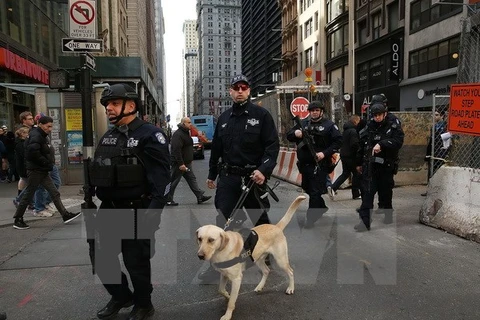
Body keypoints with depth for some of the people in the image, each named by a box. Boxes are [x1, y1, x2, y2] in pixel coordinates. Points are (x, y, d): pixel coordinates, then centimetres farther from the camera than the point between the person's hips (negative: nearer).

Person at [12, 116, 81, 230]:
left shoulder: (41, 136, 16)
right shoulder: (35, 136, -14)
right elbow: (33, 152, -28)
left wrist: (49, 162, 7)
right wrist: (46, 163, -19)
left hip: (43, 171, 9)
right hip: (35, 170, -9)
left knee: (55, 193, 4)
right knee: (28, 195, 1)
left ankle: (65, 215, 4)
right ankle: (17, 220, 14)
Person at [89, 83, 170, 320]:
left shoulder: (149, 134, -13)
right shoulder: (107, 137, 13)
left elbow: (161, 176, -19)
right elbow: (97, 172, 19)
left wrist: (154, 210, -25)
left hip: (137, 212, -8)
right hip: (109, 210, 8)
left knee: (136, 261, 5)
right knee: (101, 257, 16)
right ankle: (121, 296, 39)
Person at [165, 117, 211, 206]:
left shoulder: (186, 133, 15)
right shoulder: (178, 134, -19)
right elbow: (176, 150, -26)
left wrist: (189, 161, 22)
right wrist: (180, 164, -28)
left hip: (186, 163, 10)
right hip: (179, 164, -10)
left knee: (192, 179, 10)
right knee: (174, 181, -1)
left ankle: (200, 196, 14)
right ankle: (168, 199, 10)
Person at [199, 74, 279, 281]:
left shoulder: (261, 115, -4)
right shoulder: (224, 117, 10)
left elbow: (273, 145, -9)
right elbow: (216, 148, 15)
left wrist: (264, 170, -23)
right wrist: (212, 174, 18)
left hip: (253, 177, -3)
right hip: (228, 178, 3)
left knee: (261, 220, 14)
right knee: (223, 221, 2)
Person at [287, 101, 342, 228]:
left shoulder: (329, 125, -4)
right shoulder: (303, 123, 9)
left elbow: (338, 141, -7)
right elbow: (288, 135, 11)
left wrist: (325, 153, -18)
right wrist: (295, 133, -13)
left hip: (319, 164, -6)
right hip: (304, 164, 6)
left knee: (315, 192, -5)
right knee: (308, 189, 20)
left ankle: (311, 217, 4)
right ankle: (321, 207, 43)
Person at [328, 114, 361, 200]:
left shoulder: (345, 130, 12)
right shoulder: (353, 131, -17)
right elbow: (355, 144, -23)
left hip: (343, 155, 9)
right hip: (351, 156, -9)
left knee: (345, 173, 16)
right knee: (356, 174, 6)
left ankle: (332, 188, 2)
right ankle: (355, 194, 13)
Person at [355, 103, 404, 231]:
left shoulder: (394, 126, -2)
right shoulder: (369, 127, 6)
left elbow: (398, 141, -18)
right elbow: (361, 145, 13)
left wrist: (381, 144, -29)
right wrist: (359, 163, 16)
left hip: (386, 166, -1)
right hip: (369, 166, 1)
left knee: (386, 192, 12)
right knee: (367, 193, -6)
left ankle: (388, 215, 35)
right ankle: (365, 221, -6)